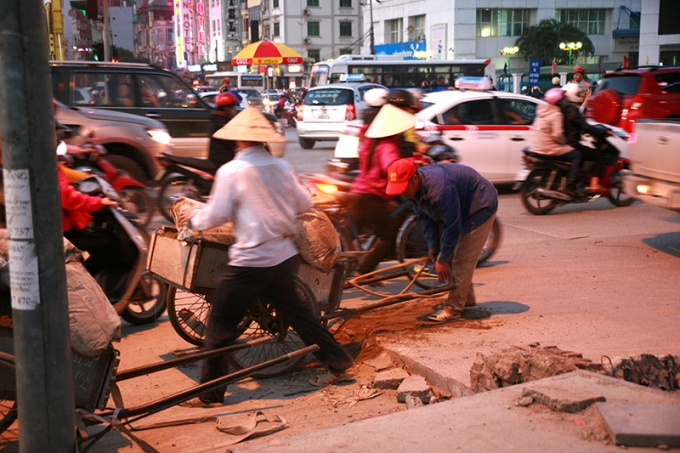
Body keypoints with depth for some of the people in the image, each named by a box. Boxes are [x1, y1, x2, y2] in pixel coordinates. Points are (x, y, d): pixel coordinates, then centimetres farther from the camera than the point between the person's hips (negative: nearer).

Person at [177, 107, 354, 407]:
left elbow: (216, 216, -9)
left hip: (250, 263, -6)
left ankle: (210, 395, 11)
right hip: (284, 257, 6)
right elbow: (304, 203, 12)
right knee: (295, 311, 22)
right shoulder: (281, 167, 4)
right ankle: (338, 365, 29)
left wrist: (192, 218, 10)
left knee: (221, 325, 5)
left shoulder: (231, 171, -12)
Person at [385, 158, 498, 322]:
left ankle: (454, 308, -10)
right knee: (449, 256, 10)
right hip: (461, 209, 9)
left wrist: (442, 259, -25)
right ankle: (466, 299, 23)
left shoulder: (439, 189, -39)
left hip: (480, 207, -9)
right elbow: (425, 218, 2)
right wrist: (433, 246, -3)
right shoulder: (416, 188, -10)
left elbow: (452, 226, -33)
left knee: (462, 260, -14)